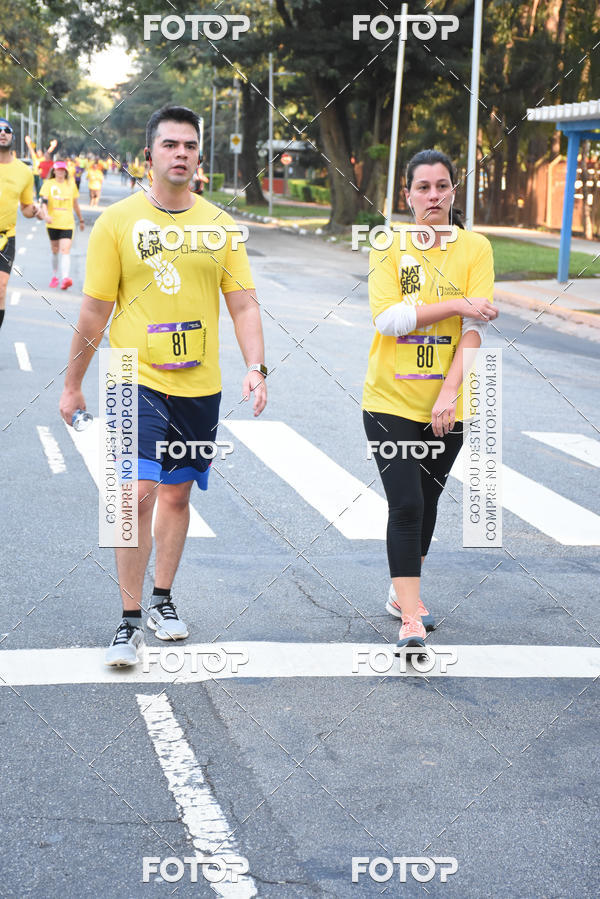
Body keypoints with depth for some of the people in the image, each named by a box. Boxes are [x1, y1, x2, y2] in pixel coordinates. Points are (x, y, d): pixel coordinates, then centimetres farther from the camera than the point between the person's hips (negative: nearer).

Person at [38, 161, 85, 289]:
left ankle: (65, 278, -28)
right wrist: (45, 215, -29)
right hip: (52, 223, 1)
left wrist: (81, 220, 22)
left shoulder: (71, 184, 6)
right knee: (55, 251, 13)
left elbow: (75, 204, 16)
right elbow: (44, 201, -11)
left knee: (65, 250, -15)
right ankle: (55, 276, 29)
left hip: (67, 223, -1)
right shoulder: (48, 184, 1)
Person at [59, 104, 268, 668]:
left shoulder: (220, 226, 5)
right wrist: (72, 385, 3)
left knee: (177, 495, 13)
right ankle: (130, 620, -3)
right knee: (140, 493, -14)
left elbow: (243, 304, 5)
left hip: (199, 386, 3)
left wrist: (255, 367, -10)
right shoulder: (117, 222, -3)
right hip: (136, 380, -3)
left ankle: (162, 599, 32)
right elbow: (94, 312, -1)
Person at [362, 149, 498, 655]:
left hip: (447, 405, 2)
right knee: (406, 506, -9)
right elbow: (386, 317, -15)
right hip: (390, 400, -2)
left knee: (427, 502, 15)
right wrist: (457, 304, -18)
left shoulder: (475, 248, -1)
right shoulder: (389, 248, -2)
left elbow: (476, 327, -8)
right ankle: (411, 618, -7)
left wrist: (449, 392, -17)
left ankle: (403, 594, 34)